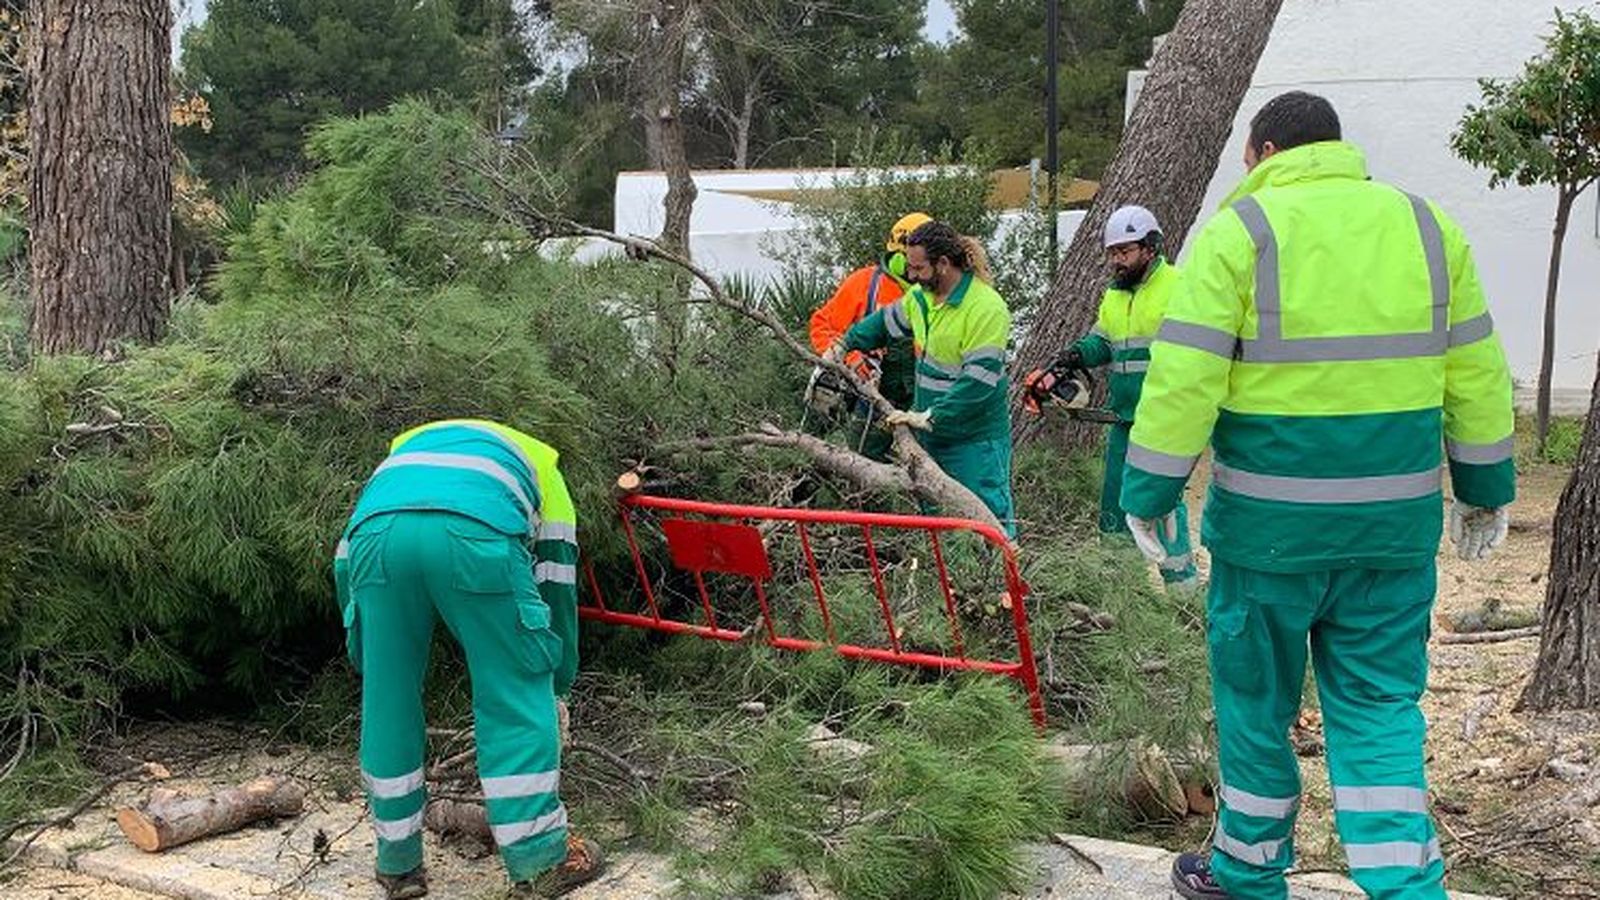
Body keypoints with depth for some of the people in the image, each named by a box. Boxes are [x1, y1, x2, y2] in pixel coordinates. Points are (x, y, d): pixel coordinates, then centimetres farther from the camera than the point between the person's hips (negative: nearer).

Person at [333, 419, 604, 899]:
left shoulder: (406, 446, 45)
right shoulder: (538, 463, 38)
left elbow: (345, 561, 37)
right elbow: (557, 582, 33)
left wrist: (367, 658, 43)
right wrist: (557, 682, 43)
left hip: (376, 533, 3)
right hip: (474, 533, -3)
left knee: (387, 702, 17)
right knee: (516, 697, 11)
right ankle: (540, 861, 15)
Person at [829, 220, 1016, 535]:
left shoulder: (987, 309, -21)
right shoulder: (921, 296, 4)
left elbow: (977, 382, -25)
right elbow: (887, 322, 26)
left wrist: (929, 418, -25)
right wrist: (844, 346, 21)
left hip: (974, 439, -8)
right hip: (930, 432, 8)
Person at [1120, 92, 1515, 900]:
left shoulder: (1239, 232, -6)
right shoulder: (1427, 225, 7)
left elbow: (1183, 378, -12)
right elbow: (1476, 373, 10)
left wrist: (1148, 491, -5)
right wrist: (1486, 489, 19)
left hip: (1272, 515, -3)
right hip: (1396, 515, 4)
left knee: (1256, 696, 13)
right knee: (1380, 705, 12)